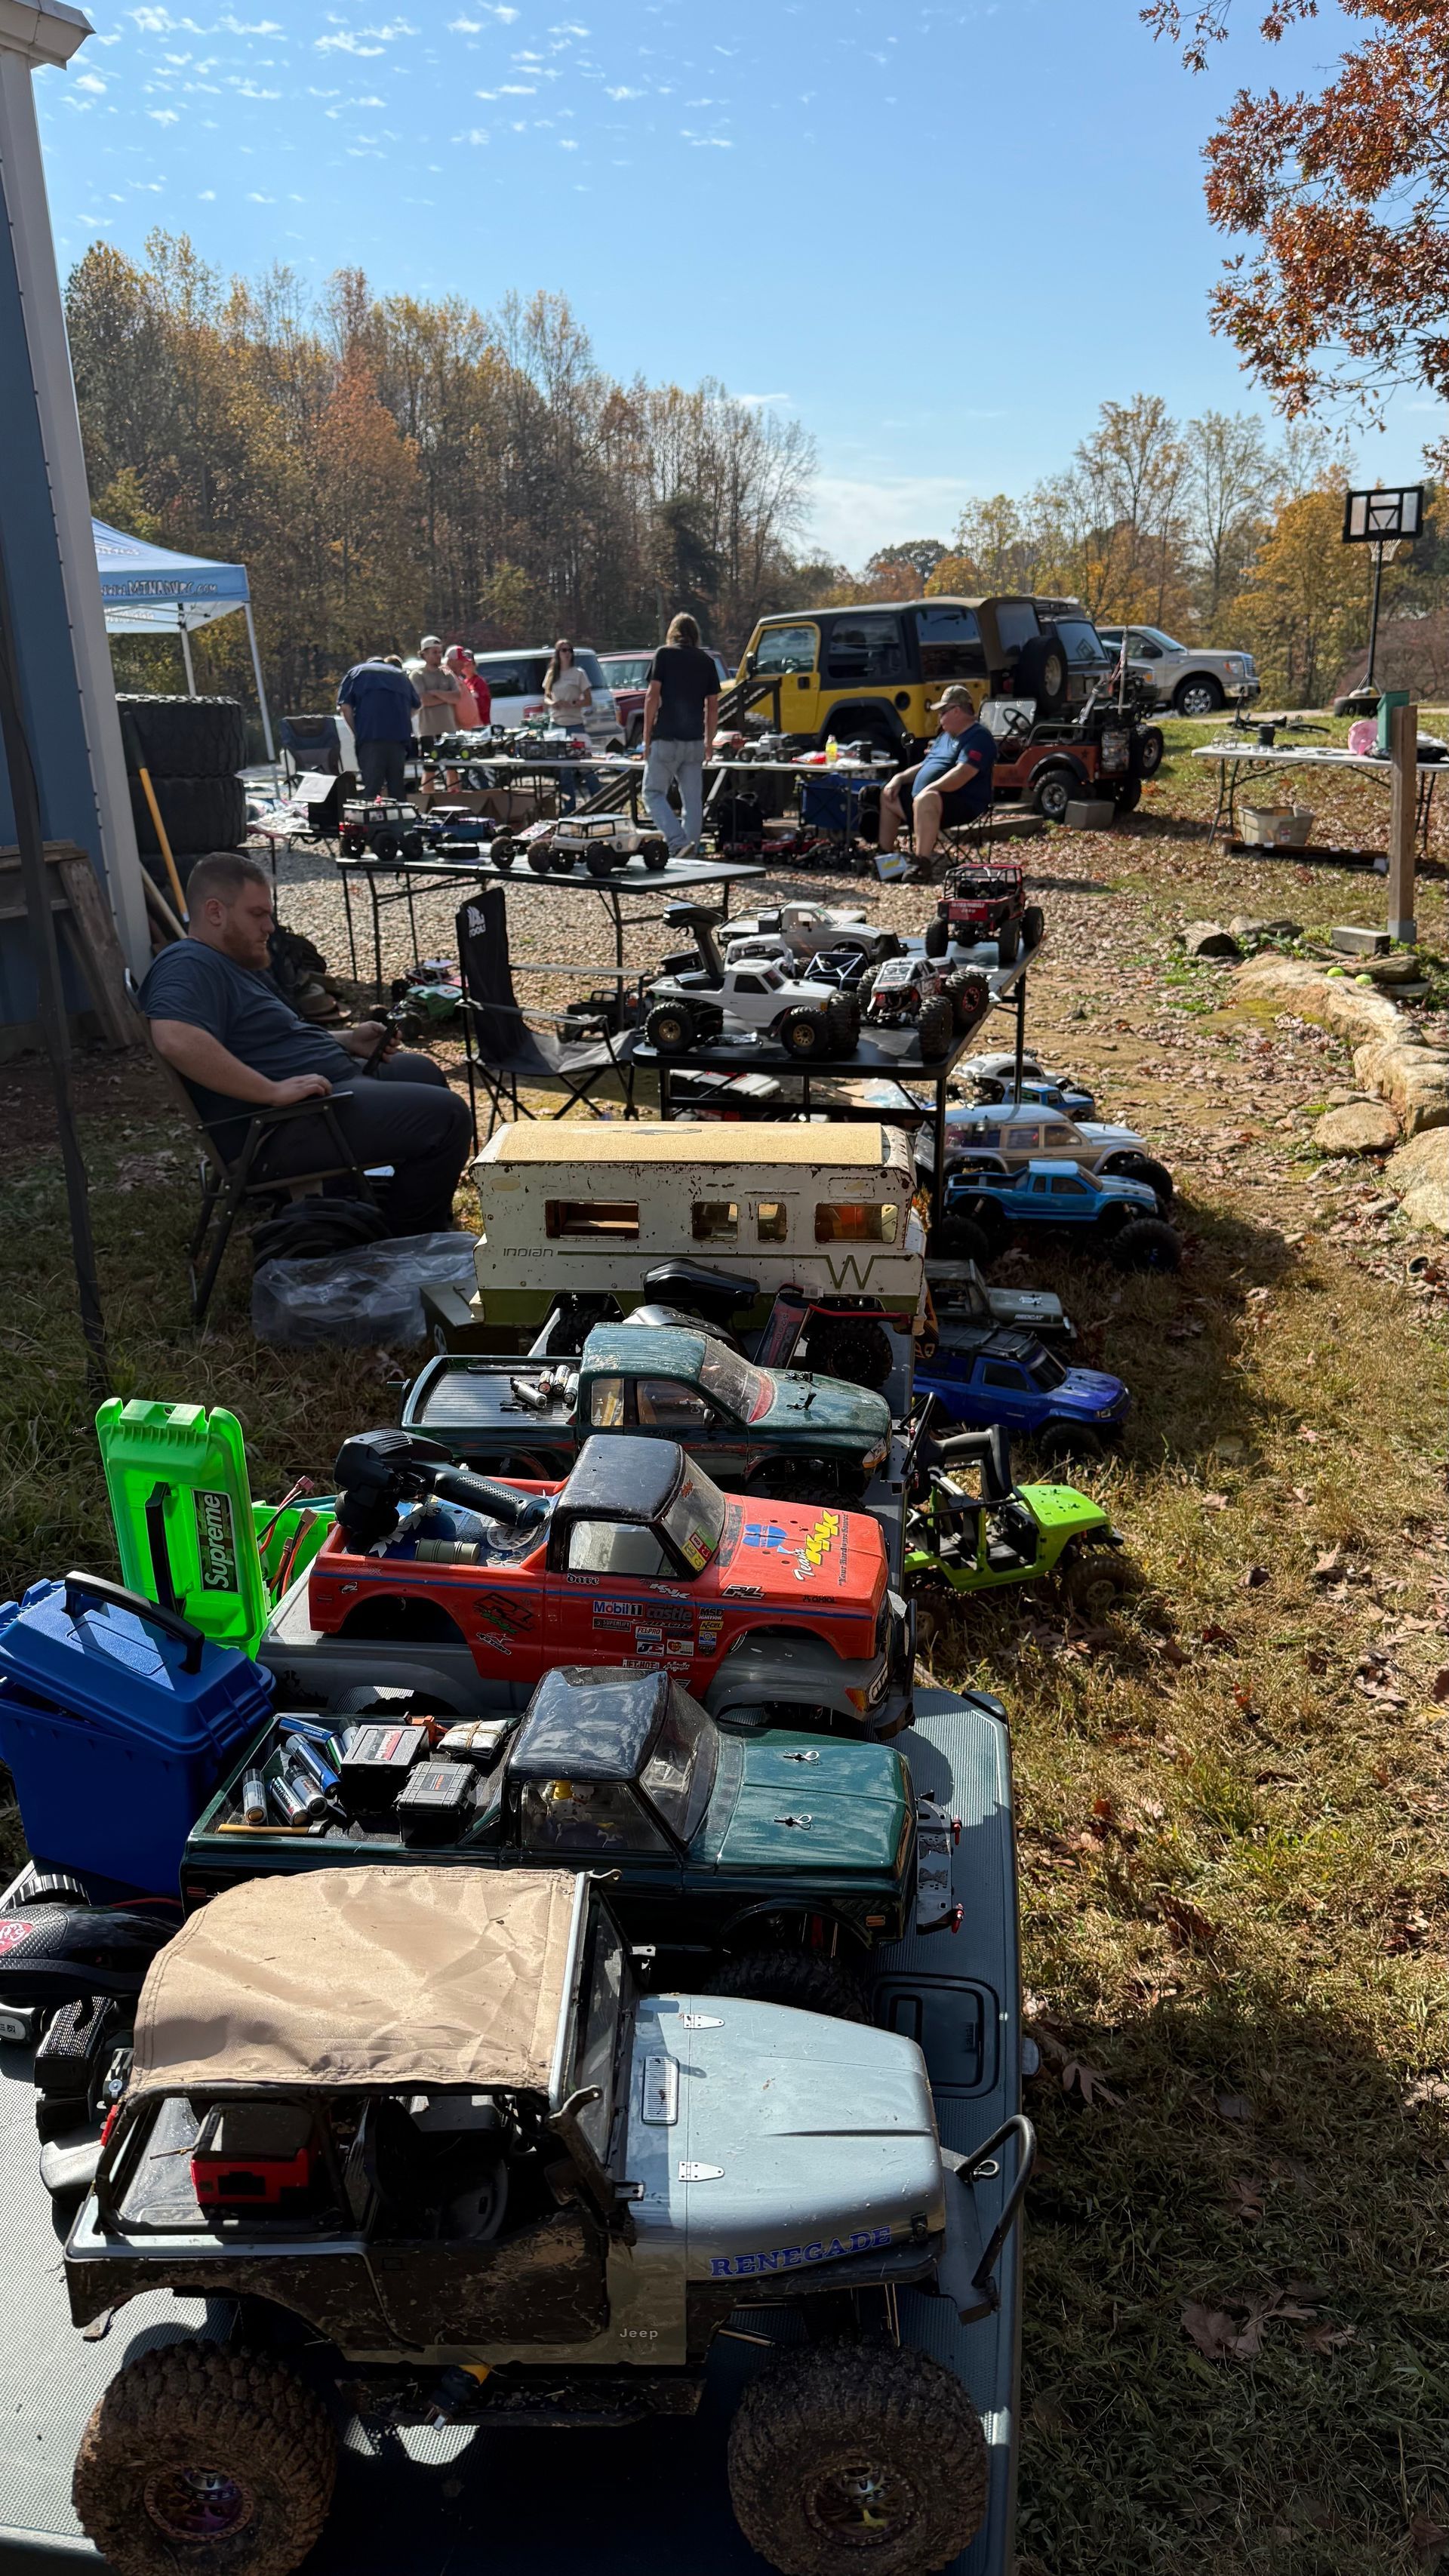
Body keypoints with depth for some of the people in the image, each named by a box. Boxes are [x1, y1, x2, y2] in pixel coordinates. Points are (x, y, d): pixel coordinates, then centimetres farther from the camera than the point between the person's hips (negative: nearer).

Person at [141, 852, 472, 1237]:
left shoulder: (234, 964, 19)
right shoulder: (189, 965, -17)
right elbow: (176, 1040, -36)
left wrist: (347, 1041, 11)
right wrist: (273, 1090, -33)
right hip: (278, 1132, -12)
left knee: (422, 1071, 30)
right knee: (446, 1116, -16)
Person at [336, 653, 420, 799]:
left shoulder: (356, 672, 18)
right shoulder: (401, 675, 27)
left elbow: (345, 706, 4)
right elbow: (415, 706, 21)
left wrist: (356, 732, 9)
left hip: (371, 736, -3)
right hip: (399, 736, 3)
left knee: (370, 788, -6)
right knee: (397, 788, 8)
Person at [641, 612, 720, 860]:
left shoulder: (665, 654, -1)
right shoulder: (707, 661, 11)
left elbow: (653, 696, -8)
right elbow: (712, 707, 11)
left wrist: (647, 738, -4)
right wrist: (708, 742, 20)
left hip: (666, 739, -4)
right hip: (695, 741, 4)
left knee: (653, 793, 1)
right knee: (693, 800, 7)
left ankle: (678, 842, -17)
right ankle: (690, 854, 8)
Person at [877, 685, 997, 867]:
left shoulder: (978, 737, -13)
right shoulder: (945, 736, 20)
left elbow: (961, 774, -26)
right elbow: (925, 766, 27)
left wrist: (929, 789, -29)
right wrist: (900, 778, 10)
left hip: (963, 804, -11)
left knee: (926, 800, -41)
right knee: (888, 795, 20)